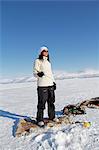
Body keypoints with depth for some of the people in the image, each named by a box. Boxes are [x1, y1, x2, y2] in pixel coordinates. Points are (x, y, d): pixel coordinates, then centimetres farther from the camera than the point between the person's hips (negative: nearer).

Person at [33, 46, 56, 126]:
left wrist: (54, 82, 19)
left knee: (51, 102, 12)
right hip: (42, 85, -7)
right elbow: (35, 72, -6)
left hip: (50, 84, 7)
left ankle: (52, 117, 25)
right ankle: (40, 120, 7)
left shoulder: (48, 62, 20)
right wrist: (38, 74, -28)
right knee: (42, 103, -5)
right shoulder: (38, 61, 1)